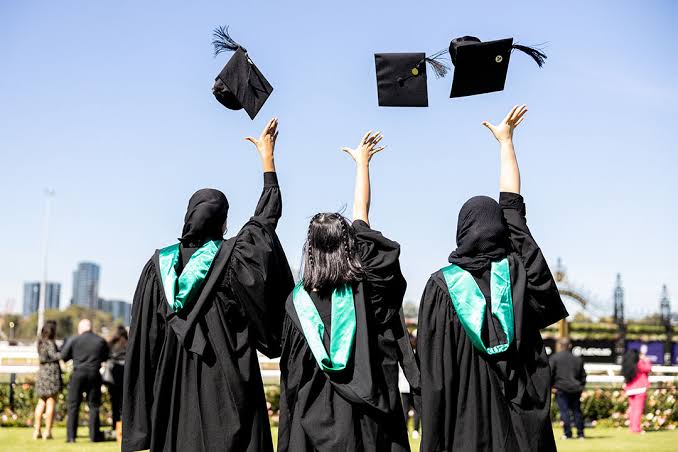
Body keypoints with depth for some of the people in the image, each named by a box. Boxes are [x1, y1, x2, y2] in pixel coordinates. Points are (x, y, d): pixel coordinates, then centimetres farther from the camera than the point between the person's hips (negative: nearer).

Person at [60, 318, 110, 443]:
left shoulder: (74, 340, -4)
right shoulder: (101, 341, 2)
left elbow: (63, 356, 1)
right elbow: (105, 358, 12)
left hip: (78, 374, -1)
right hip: (94, 375, 1)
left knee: (73, 405, 5)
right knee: (94, 405, 9)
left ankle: (71, 436, 2)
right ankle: (94, 435, 8)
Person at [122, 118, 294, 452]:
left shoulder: (160, 264, 0)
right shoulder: (233, 258, -6)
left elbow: (143, 338, 1)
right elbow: (267, 216, 9)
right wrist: (267, 156, 19)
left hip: (174, 387, 3)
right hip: (227, 385, -3)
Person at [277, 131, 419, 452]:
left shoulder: (299, 300, -6)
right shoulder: (364, 282, -5)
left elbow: (292, 371, -1)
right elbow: (361, 211, 6)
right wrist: (362, 161, 18)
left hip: (314, 417, 0)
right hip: (365, 413, 1)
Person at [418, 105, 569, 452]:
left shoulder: (442, 285, -8)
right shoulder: (517, 270, -1)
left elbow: (433, 367, -9)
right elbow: (512, 203, 13)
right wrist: (506, 140, 24)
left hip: (465, 423, -2)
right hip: (521, 422, 3)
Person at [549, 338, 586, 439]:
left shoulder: (554, 358, -2)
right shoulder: (578, 359, 12)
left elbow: (549, 373, -7)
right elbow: (583, 375, 15)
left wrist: (549, 386, 1)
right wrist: (581, 386, 23)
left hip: (561, 389, -4)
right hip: (575, 389, 4)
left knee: (564, 411, -2)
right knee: (577, 410, 11)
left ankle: (567, 433, -6)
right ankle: (580, 433, 12)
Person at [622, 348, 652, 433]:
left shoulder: (626, 366, 6)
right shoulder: (639, 365, -12)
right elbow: (649, 368, 0)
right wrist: (646, 360, 9)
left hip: (630, 390, 6)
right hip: (640, 390, -6)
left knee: (632, 408, 13)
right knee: (638, 409, -4)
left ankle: (631, 426, 16)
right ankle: (636, 427, -8)